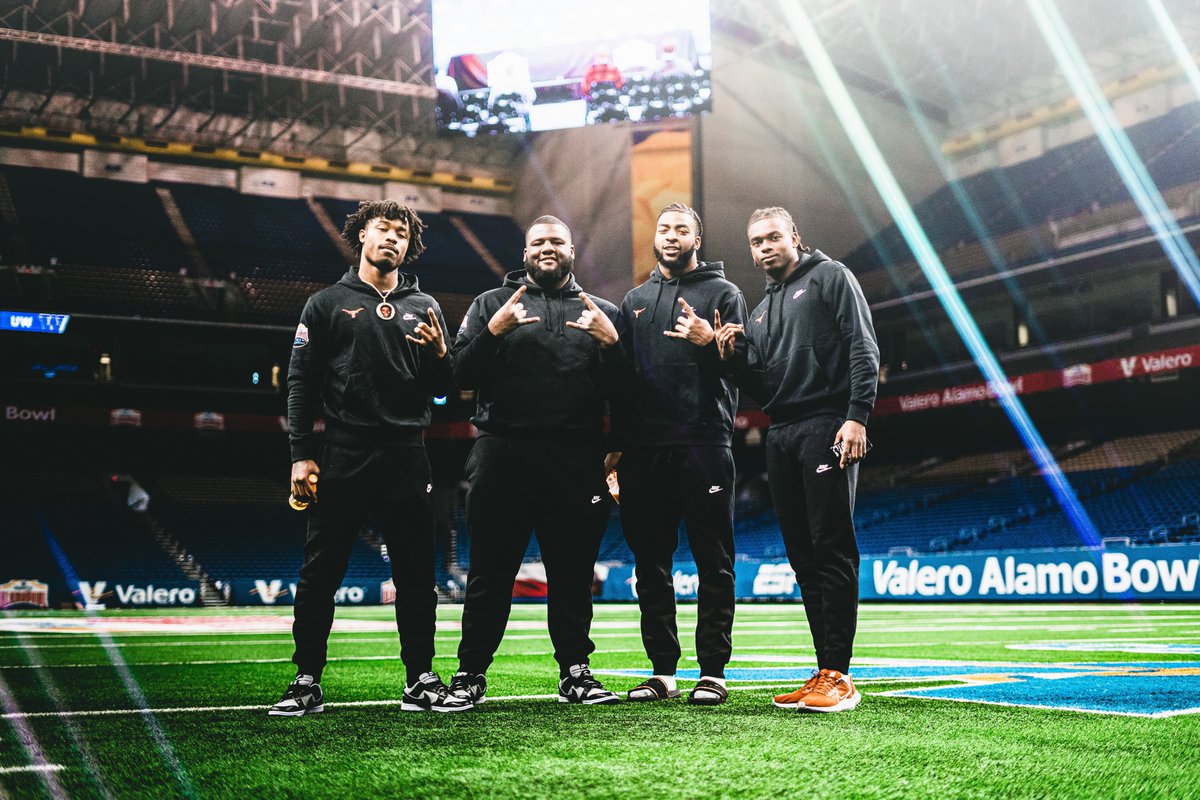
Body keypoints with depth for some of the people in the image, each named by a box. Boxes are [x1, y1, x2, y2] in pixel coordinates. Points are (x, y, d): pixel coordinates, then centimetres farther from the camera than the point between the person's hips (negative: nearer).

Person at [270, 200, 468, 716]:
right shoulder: (327, 304, 8)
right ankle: (307, 683, 9)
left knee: (416, 573, 4)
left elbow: (441, 390, 14)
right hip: (342, 456, -2)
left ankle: (421, 682, 12)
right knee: (320, 572, 0)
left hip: (407, 456, 2)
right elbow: (301, 383, 4)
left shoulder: (423, 307, 14)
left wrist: (439, 356, -8)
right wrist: (302, 454, -5)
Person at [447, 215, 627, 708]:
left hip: (576, 459, 1)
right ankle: (470, 674, 9)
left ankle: (575, 672, 15)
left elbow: (619, 390, 7)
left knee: (572, 570, 6)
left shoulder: (601, 313, 16)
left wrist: (610, 342, -9)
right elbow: (464, 374, 1)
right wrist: (493, 331, -14)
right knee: (491, 570, 2)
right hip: (503, 454, -1)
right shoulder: (492, 304, 12)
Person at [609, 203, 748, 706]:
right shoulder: (635, 300, 19)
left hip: (705, 443, -4)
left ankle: (713, 670, 2)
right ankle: (662, 670, 13)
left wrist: (710, 341, -20)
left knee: (713, 561, -2)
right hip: (644, 448, 4)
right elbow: (621, 374, 17)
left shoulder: (722, 293, 7)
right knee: (651, 562, 6)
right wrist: (618, 443, 11)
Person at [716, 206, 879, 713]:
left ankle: (838, 676, -11)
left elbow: (863, 348, -6)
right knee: (804, 558, 6)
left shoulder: (830, 277, 5)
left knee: (832, 551, -11)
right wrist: (733, 357, 1)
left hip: (828, 428, -7)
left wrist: (857, 416, -17)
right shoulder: (761, 310, 24)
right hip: (781, 436, 7)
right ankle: (824, 672, 10)